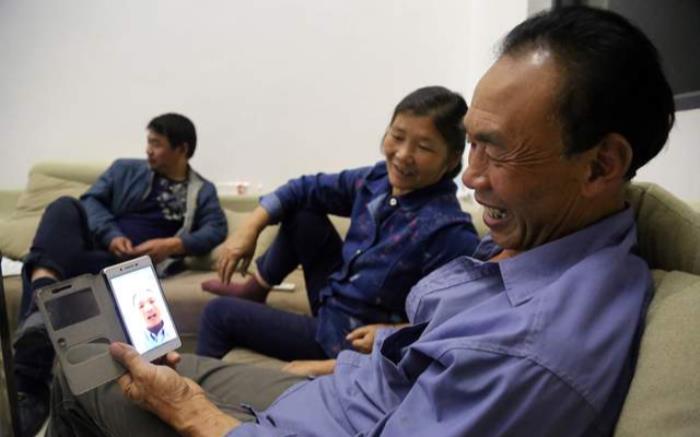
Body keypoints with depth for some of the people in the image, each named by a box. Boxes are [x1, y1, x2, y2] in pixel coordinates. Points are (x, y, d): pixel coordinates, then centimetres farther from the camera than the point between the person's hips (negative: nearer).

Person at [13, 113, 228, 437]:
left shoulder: (202, 191, 16)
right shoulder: (126, 169, 22)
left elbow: (216, 229, -1)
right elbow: (91, 200, 9)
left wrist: (172, 245, -18)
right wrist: (111, 235, -12)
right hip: (95, 242, 3)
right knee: (65, 206, -29)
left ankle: (30, 389, -38)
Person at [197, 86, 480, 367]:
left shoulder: (447, 230, -32)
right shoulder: (378, 180, -9)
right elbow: (305, 188, 3)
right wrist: (250, 228, -5)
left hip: (348, 341, -7)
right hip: (333, 299, 7)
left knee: (219, 313, 3)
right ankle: (255, 290, 24)